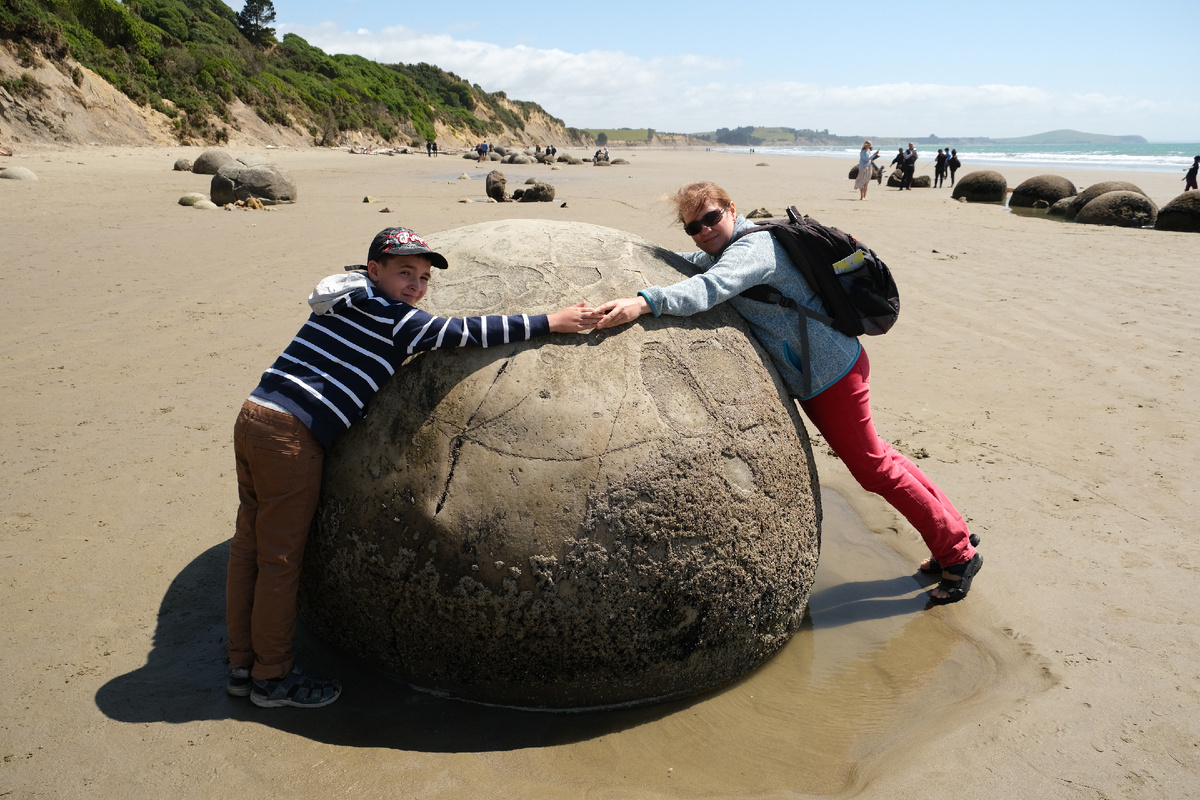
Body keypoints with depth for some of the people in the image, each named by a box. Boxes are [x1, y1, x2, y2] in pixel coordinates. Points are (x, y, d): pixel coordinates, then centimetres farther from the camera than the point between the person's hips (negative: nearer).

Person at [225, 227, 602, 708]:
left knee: (249, 544, 15)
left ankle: (241, 665, 29)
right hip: (290, 437, -10)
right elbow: (462, 332, -15)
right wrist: (551, 323, -12)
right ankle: (272, 677, 18)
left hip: (254, 417, 10)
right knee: (280, 558, 3)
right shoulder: (382, 313, -11)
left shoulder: (349, 303, 16)